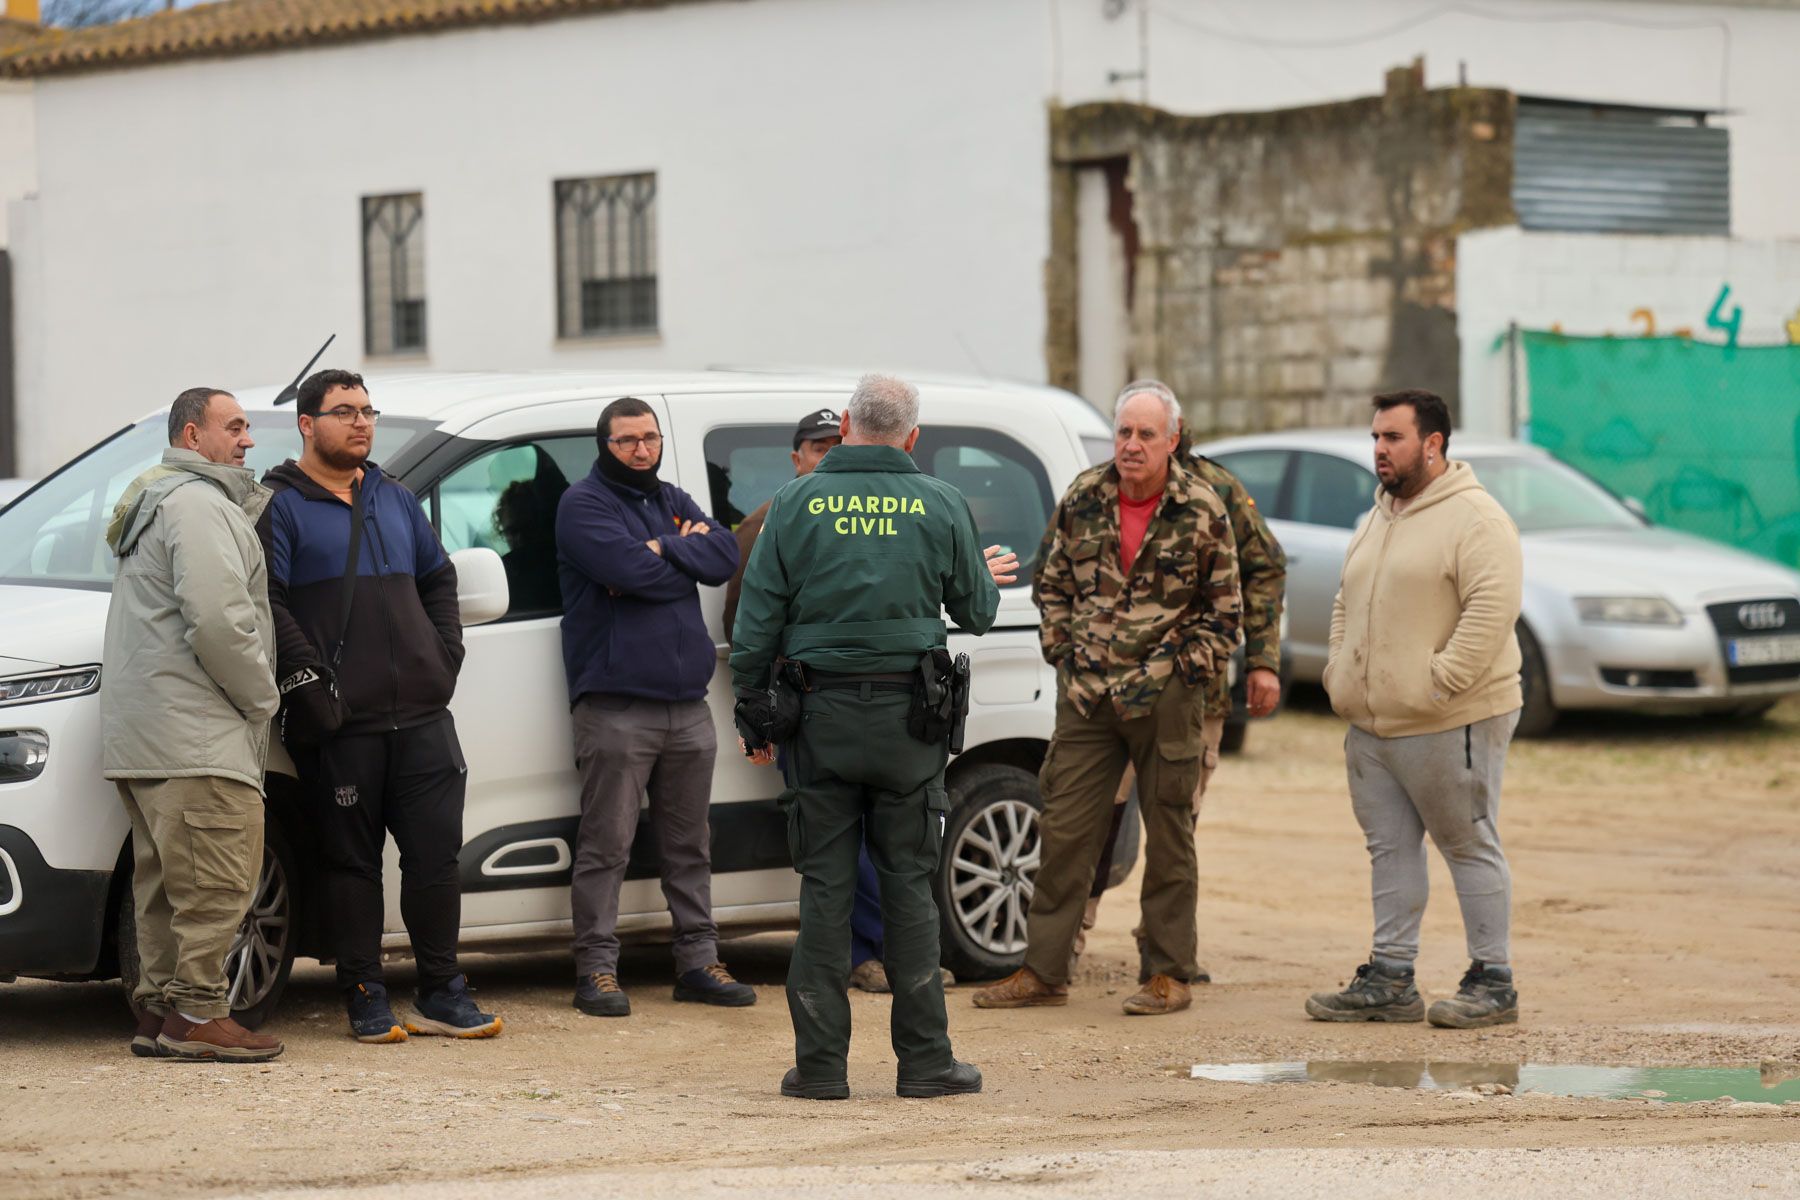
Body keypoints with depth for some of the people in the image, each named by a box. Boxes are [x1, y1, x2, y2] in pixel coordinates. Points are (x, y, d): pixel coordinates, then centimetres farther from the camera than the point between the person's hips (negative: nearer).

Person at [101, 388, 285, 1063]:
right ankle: (196, 1013, -11)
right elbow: (216, 620, -20)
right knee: (220, 877, -10)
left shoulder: (154, 501, 25)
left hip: (140, 730, 11)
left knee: (167, 881, 12)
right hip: (193, 734, -11)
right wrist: (263, 697, -9)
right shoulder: (198, 503, -10)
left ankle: (159, 1013, 14)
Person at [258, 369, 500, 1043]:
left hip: (421, 713, 5)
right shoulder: (281, 506, -1)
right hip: (339, 723, -5)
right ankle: (365, 999, 7)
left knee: (437, 853, 2)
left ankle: (441, 993, 10)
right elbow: (267, 603, -10)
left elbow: (438, 580, 26)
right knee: (351, 861, 1)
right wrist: (308, 681, -17)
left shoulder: (396, 501, 19)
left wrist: (446, 655, 11)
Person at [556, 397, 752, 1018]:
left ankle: (698, 960, 17)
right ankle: (596, 968, -3)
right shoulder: (584, 504, -3)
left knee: (690, 844, 11)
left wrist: (663, 548, -11)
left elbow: (725, 556, 1)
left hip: (687, 704, 7)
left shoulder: (674, 501, 18)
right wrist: (686, 551, -4)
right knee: (606, 845, -6)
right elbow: (628, 569, -20)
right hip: (616, 704, -7)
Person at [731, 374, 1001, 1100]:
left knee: (825, 885, 4)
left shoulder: (795, 505, -1)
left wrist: (751, 715, 8)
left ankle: (821, 1061, 4)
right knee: (908, 883, 6)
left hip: (821, 714, 0)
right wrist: (991, 580, 31)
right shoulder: (940, 506, 0)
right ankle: (924, 1059, 6)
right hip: (907, 718, 0)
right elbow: (978, 613, 9)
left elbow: (756, 624, -1)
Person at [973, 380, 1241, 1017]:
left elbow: (1223, 610, 1)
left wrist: (1180, 672, -7)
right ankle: (1043, 970, 10)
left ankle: (1169, 973, 12)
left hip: (1164, 699, -3)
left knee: (1169, 834, 5)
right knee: (1064, 831, 4)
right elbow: (1051, 583, 14)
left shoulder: (1202, 511, -5)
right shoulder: (1083, 499, 3)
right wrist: (1064, 651, 4)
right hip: (1086, 695, 3)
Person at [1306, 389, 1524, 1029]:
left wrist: (1440, 682, -23)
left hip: (1450, 727, -9)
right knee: (1389, 849, 10)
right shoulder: (1375, 521, 18)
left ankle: (1492, 982, 4)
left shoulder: (1474, 519, -11)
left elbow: (1493, 606, -22)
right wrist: (1339, 675, 13)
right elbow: (1345, 605, 27)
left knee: (1471, 848, -1)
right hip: (1370, 725, 9)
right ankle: (1390, 980, 14)